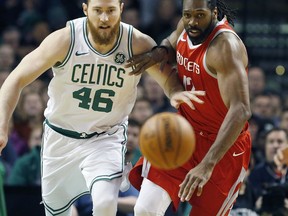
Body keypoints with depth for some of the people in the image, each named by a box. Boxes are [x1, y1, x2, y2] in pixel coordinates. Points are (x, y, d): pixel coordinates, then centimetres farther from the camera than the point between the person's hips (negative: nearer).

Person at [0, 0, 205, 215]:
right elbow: (17, 79, -17)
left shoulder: (138, 44, -19)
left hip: (107, 136, -1)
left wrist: (175, 92, -29)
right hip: (61, 136, 1)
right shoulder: (65, 40, -21)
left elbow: (167, 75, -4)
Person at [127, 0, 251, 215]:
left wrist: (207, 165, -47)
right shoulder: (187, 26, -5)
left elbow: (240, 111, -39)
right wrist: (161, 52, -6)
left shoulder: (225, 46, -29)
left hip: (224, 145, -6)